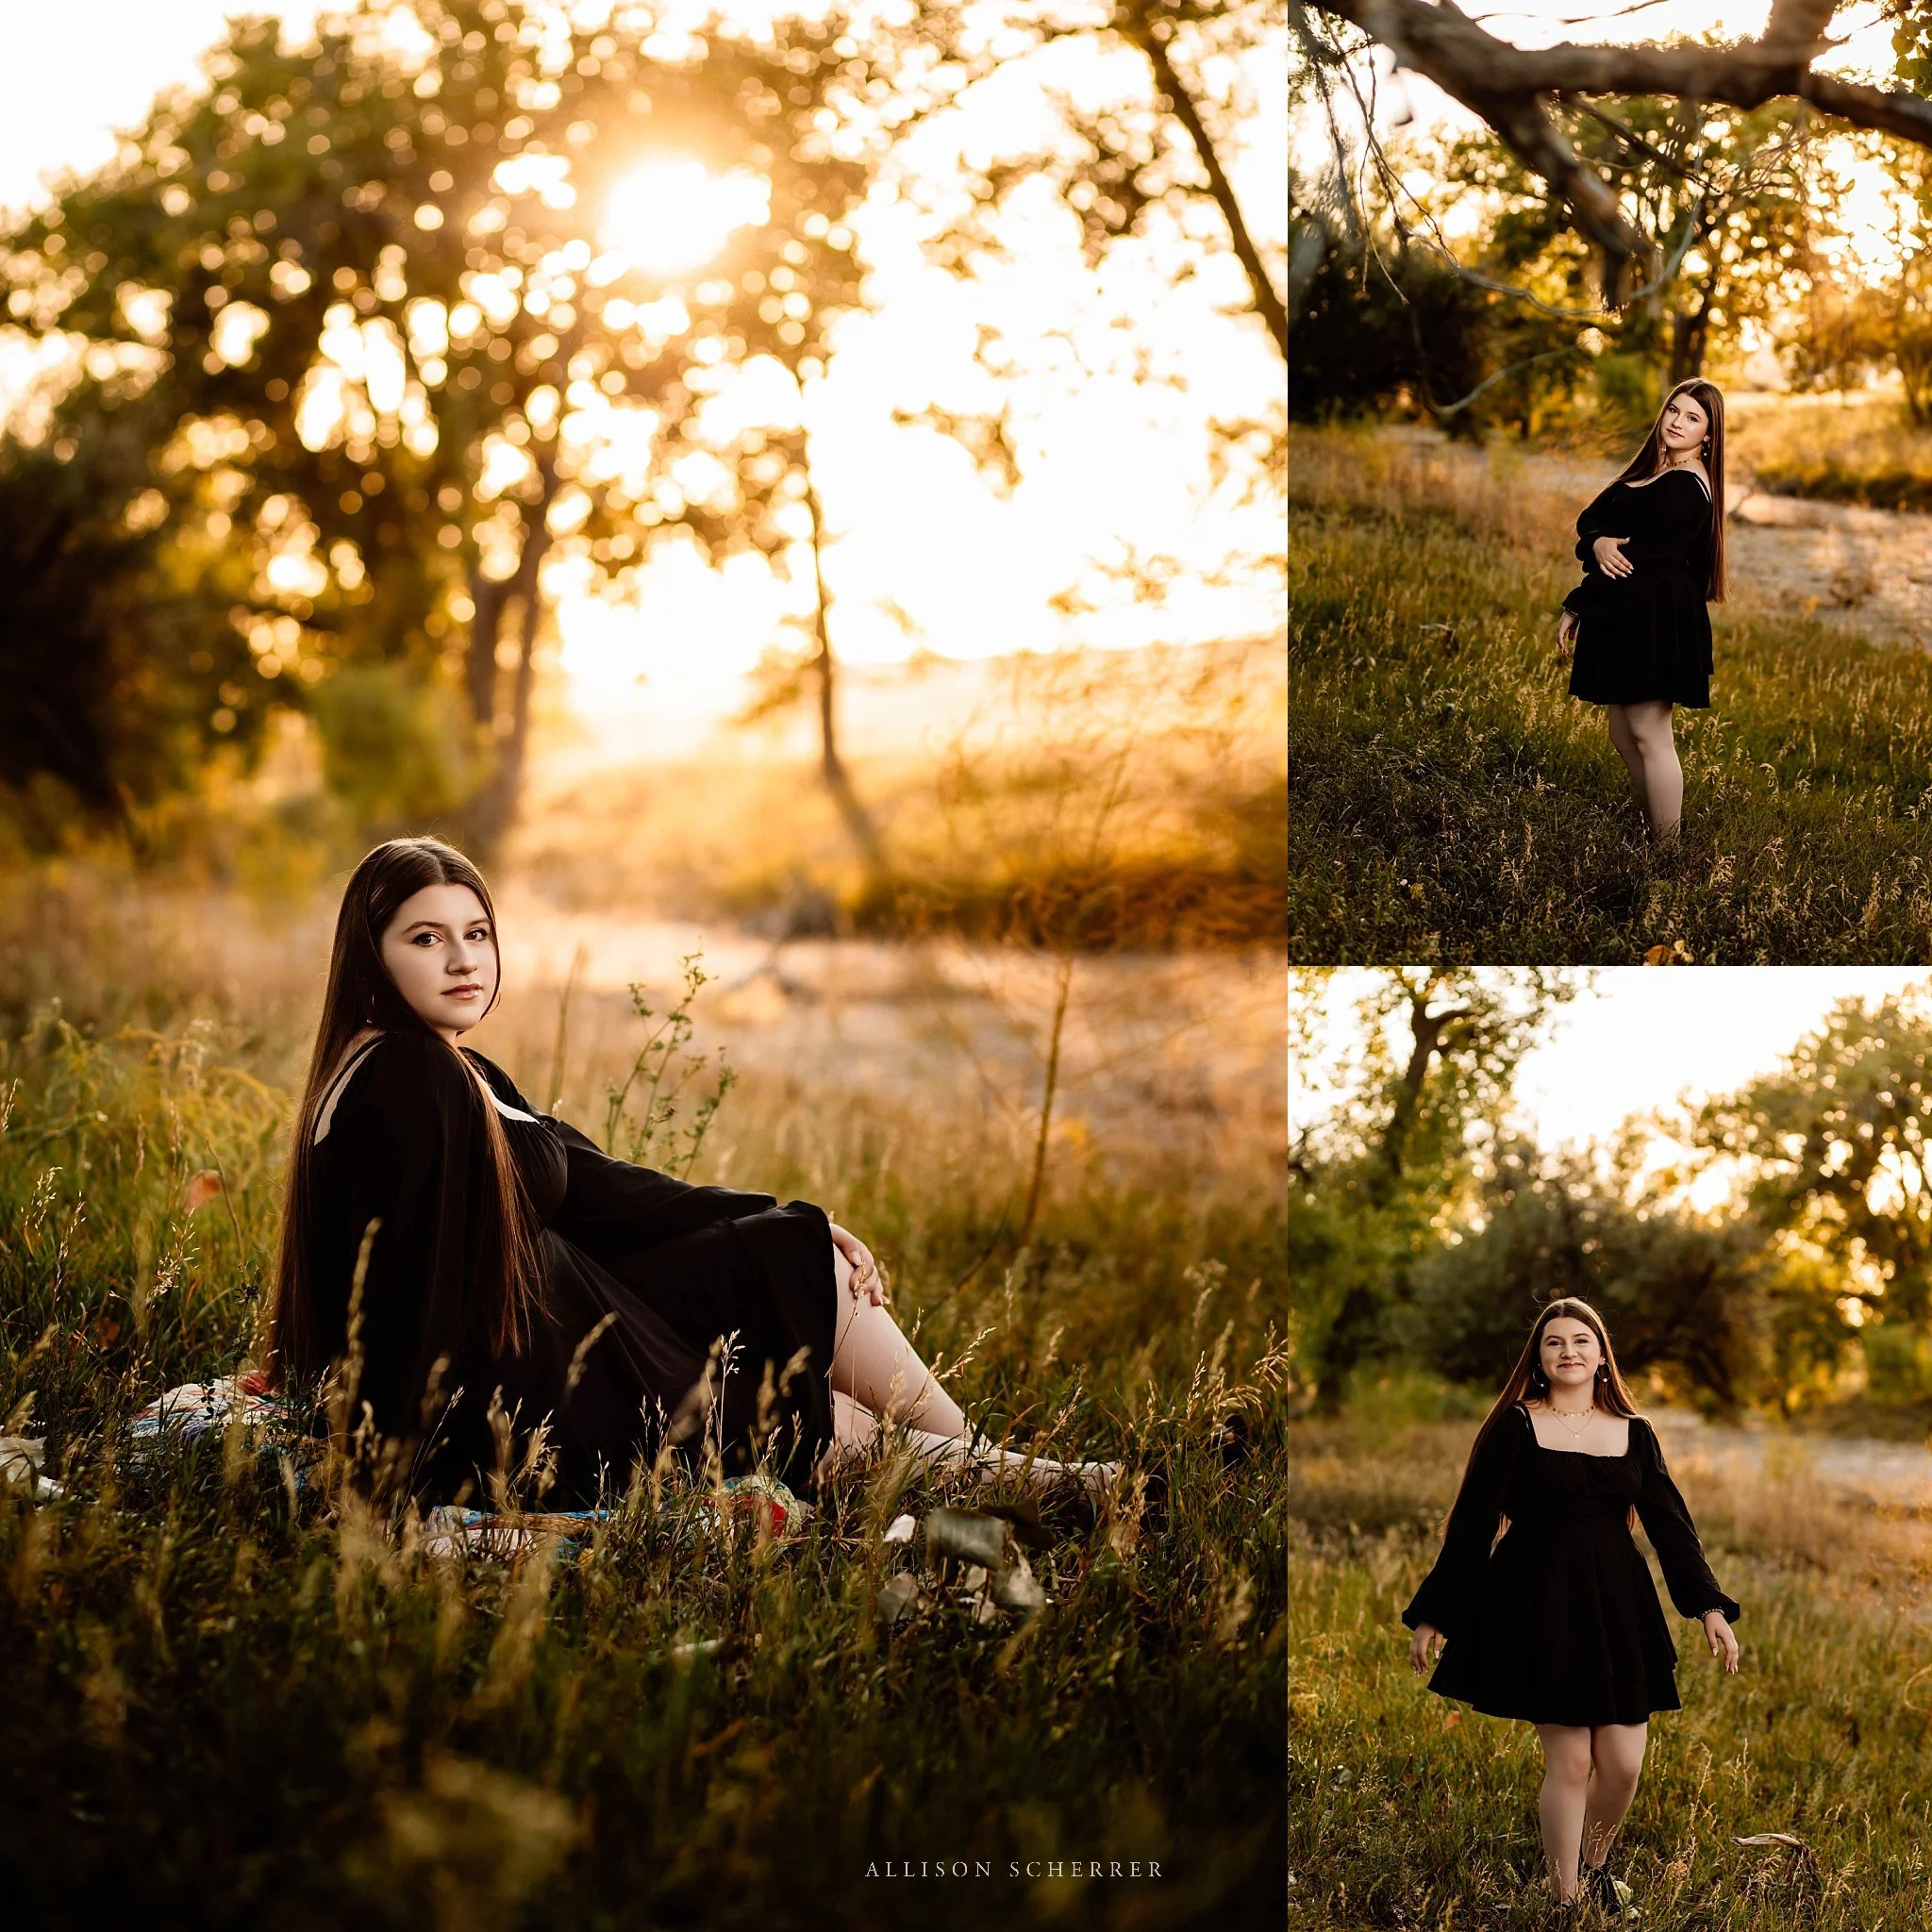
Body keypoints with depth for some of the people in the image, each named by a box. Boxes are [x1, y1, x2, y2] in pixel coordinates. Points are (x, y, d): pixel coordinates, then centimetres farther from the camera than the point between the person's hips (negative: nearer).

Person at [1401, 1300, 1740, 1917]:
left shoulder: (1635, 1433, 9)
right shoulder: (1514, 1427, -2)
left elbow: (1670, 1524, 11)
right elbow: (1471, 1524, -1)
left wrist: (1710, 1607, 4)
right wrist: (1433, 1615, -1)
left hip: (1618, 1605, 4)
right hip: (1541, 1606, -4)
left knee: (1623, 1763, 1)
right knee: (1569, 1761, -5)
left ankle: (1593, 1865, 30)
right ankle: (1568, 1899, 10)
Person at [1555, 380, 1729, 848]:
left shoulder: (1686, 487, -15)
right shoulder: (1652, 470, 16)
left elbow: (1643, 559, -17)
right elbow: (1589, 519, 9)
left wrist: (1576, 607, -11)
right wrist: (1597, 544, -16)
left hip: (1657, 617, -10)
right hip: (1628, 616, 10)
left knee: (1649, 735, -7)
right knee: (1624, 734, 14)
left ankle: (1666, 851, -2)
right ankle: (1656, 833, 24)